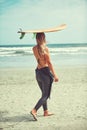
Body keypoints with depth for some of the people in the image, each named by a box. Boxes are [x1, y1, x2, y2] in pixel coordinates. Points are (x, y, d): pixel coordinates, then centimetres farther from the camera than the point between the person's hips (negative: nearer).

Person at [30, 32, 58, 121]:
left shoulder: (34, 49, 3)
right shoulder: (45, 48, -14)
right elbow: (49, 63, -15)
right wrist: (54, 75, -10)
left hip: (38, 72, 7)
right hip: (45, 71, -7)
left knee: (44, 93, 20)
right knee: (45, 95, 0)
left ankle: (46, 112, 27)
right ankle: (34, 110, -13)